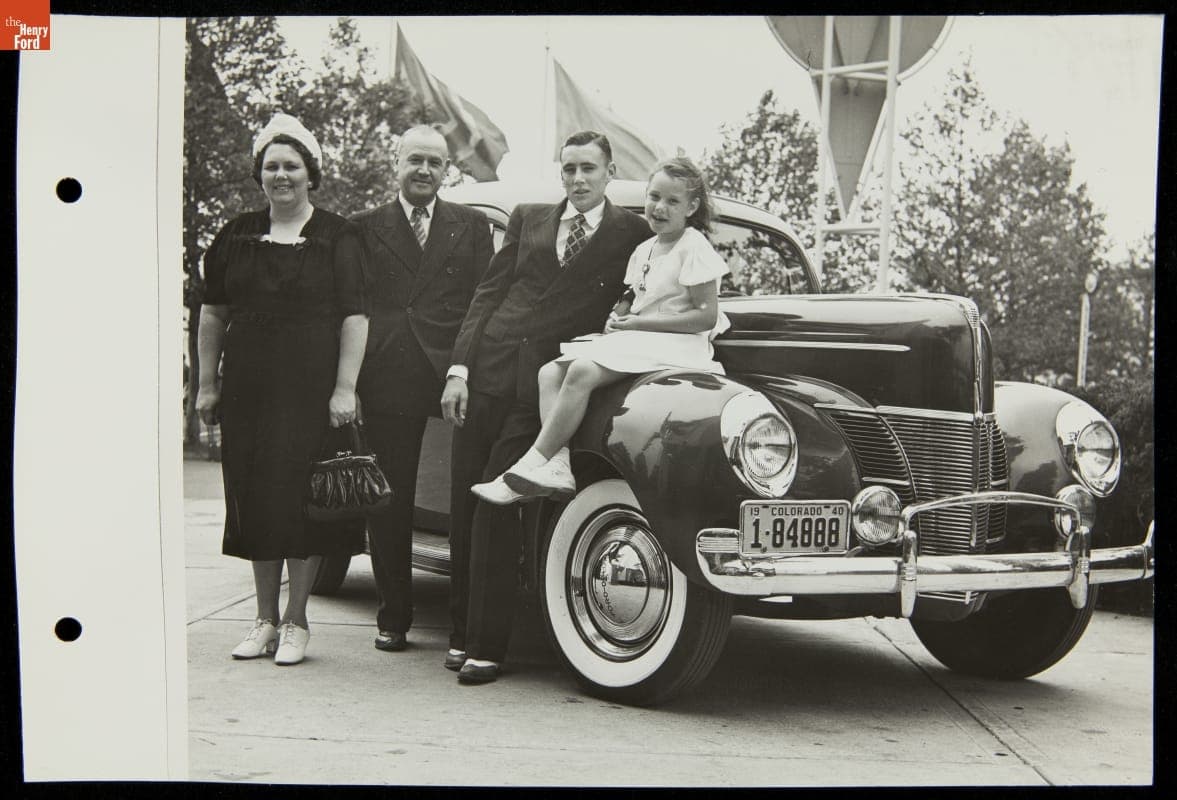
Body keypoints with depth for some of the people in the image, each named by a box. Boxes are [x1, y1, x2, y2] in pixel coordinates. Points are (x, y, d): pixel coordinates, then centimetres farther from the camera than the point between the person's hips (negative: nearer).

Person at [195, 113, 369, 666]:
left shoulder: (336, 237, 0)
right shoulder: (237, 237, 11)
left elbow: (355, 318, -4)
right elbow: (213, 315, 14)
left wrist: (344, 388, -11)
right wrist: (207, 384, 9)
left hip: (312, 388, -4)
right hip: (248, 389, 4)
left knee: (303, 498, -2)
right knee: (254, 498, 7)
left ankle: (295, 621, 10)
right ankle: (265, 619, 18)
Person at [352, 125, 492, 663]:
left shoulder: (472, 225, 13)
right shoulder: (364, 227, 12)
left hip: (455, 374, -1)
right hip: (387, 380, 1)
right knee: (390, 503, 7)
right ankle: (393, 617, 19)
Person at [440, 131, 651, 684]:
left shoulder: (631, 233, 10)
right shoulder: (528, 219, 16)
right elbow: (488, 294, 11)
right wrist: (459, 368, 2)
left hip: (549, 385, -3)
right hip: (489, 371, 3)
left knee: (498, 510, -10)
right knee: (465, 507, 4)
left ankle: (486, 648, -2)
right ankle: (466, 631, 20)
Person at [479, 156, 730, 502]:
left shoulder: (695, 247, -6)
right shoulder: (644, 250, 17)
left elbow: (706, 317, -13)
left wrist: (637, 322, -11)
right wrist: (618, 316, 3)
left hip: (677, 347, -9)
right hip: (636, 343, 9)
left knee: (582, 371, -29)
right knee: (550, 372, -10)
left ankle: (531, 466, -26)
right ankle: (557, 467, -25)